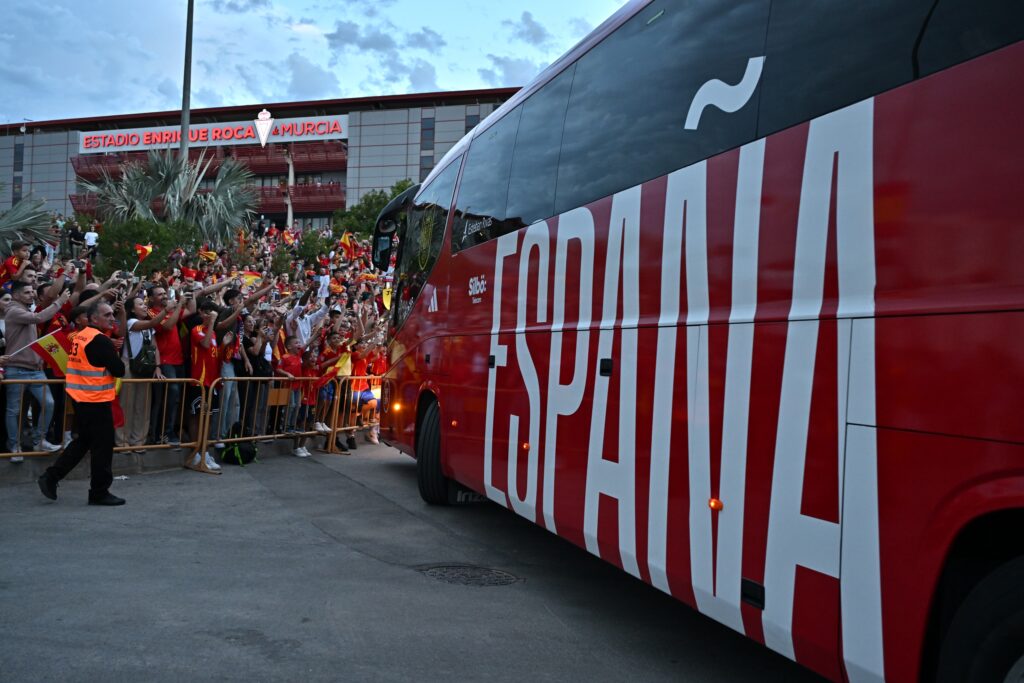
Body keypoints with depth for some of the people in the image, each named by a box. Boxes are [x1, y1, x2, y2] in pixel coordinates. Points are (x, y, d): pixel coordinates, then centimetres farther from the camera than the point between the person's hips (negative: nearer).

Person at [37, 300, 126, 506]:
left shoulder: (81, 336, 11)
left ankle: (51, 477, 18)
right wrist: (115, 359, 4)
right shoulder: (101, 341, -17)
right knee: (103, 445, 1)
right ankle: (99, 492, 9)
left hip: (80, 398, 9)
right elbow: (119, 370, -18)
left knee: (83, 441, 20)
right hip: (96, 401, -9)